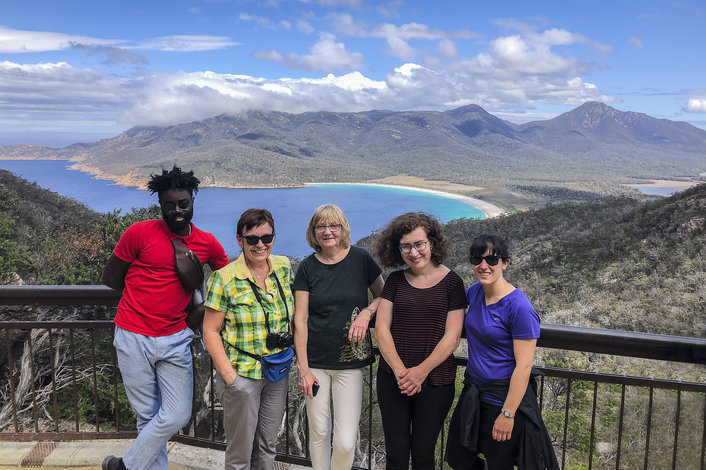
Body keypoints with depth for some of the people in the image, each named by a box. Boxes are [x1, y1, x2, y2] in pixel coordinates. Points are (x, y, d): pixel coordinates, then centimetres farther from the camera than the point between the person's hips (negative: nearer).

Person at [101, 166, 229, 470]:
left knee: (178, 416, 3)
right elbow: (110, 277, 1)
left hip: (175, 340, 3)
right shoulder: (140, 233, -8)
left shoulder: (207, 243, 1)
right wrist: (148, 294, -1)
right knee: (149, 416, 8)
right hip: (134, 339, -3)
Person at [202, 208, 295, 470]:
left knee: (267, 446, 18)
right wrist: (229, 375, -14)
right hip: (242, 375, -4)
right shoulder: (224, 278, -13)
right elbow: (210, 331, -10)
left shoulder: (284, 267, 1)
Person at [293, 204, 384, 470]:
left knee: (345, 441, -3)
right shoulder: (308, 267, 0)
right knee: (318, 433, 12)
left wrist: (367, 312, -12)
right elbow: (300, 321, 0)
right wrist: (303, 368, -4)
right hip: (316, 363, 1)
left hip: (350, 363, -1)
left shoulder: (360, 259, -2)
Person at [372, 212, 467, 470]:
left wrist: (421, 371, -16)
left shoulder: (451, 282, -3)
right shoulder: (395, 280, 4)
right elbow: (381, 329, -1)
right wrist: (399, 370, -14)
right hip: (392, 378, 2)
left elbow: (451, 337, -7)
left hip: (435, 380, -2)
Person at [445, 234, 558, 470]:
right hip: (473, 393, 7)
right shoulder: (475, 291, 1)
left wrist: (508, 414, -20)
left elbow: (523, 366, -21)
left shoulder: (519, 307, -21)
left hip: (503, 397, -7)